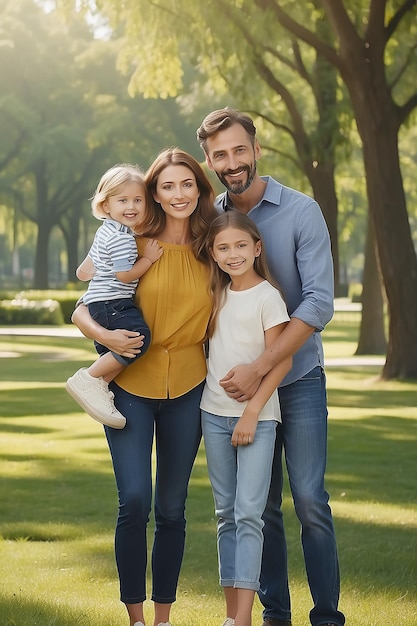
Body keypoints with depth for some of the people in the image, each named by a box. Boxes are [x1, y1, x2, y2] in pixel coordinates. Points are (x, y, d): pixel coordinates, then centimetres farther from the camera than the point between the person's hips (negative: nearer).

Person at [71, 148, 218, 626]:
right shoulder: (136, 247, -5)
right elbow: (82, 310, -2)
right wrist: (104, 335, -20)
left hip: (186, 390, 2)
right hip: (131, 387, -2)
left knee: (171, 509, 7)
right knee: (134, 501, -12)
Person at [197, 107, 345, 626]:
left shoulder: (301, 212, -8)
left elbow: (319, 302, -14)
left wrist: (259, 369, -20)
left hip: (297, 379, -3)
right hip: (240, 383, 3)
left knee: (309, 500, -6)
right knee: (260, 505, 7)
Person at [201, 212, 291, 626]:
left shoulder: (268, 296, -7)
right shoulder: (218, 295, 10)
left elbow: (281, 361, -11)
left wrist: (251, 413, -15)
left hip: (256, 416, -6)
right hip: (214, 413, 6)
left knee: (249, 512, -11)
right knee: (226, 513, 7)